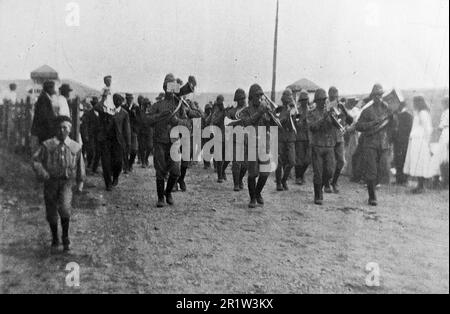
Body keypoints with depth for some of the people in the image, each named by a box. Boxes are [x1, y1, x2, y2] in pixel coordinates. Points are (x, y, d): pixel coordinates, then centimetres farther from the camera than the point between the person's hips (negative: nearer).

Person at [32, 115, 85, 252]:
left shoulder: (75, 147, 2)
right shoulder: (47, 145, -2)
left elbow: (80, 165, 14)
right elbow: (36, 160, -2)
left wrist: (80, 182, 17)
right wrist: (43, 174, -17)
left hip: (66, 182, -1)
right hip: (50, 183, 1)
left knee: (64, 208, -22)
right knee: (51, 212, 7)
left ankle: (65, 237, -1)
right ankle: (55, 239, 28)